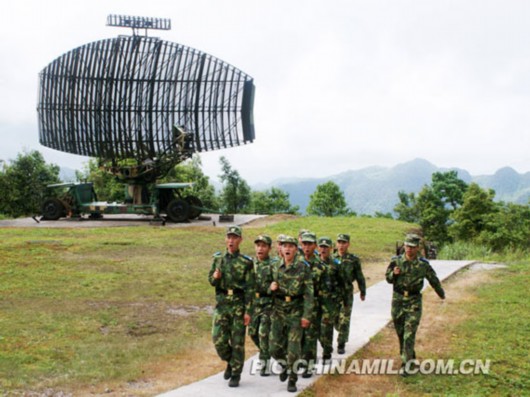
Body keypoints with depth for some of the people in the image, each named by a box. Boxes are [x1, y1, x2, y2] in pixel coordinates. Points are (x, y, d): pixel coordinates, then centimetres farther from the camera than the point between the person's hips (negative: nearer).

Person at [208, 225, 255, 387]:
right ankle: (230, 362, 28)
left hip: (238, 304, -3)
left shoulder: (246, 262, -5)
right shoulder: (218, 258, 7)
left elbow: (249, 288, -6)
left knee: (237, 341, 2)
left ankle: (235, 374, 15)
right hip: (221, 303, 3)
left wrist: (248, 311, -11)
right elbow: (211, 281, 13)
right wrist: (215, 277, -11)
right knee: (218, 338, 0)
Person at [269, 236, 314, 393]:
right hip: (278, 311, 4)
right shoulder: (277, 267, 4)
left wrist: (306, 315, -14)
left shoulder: (303, 268, -8)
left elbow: (308, 293, -10)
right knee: (275, 347, 4)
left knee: (293, 349, -3)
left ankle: (292, 380, 13)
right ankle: (285, 365, 35)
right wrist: (272, 287, -8)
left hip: (296, 311, -3)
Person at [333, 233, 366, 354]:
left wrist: (363, 292, 9)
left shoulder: (353, 260, -1)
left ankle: (341, 345, 5)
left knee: (344, 320, -3)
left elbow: (360, 277, 5)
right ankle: (342, 334, 37)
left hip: (347, 293, -2)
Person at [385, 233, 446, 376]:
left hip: (414, 301, -2)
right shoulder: (396, 261, -2)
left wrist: (441, 294, 23)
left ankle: (406, 364, -7)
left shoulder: (423, 264, -4)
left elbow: (433, 280, 10)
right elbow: (388, 278, 7)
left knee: (409, 334, -9)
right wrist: (394, 274, -16)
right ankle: (409, 355, 35)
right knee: (400, 331, 13)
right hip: (398, 299, 2)